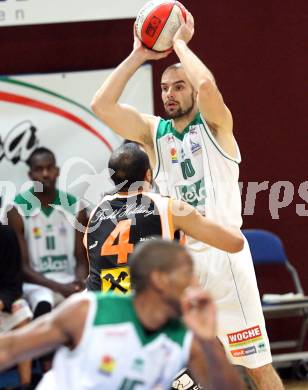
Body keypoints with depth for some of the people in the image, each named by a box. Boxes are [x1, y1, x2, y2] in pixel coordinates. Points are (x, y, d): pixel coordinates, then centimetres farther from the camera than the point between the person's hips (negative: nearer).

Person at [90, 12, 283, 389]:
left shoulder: (215, 123, 0)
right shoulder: (153, 131, 11)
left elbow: (207, 85, -22)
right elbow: (101, 105, -1)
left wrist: (180, 42, -7)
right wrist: (138, 56, 0)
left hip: (222, 253, -4)